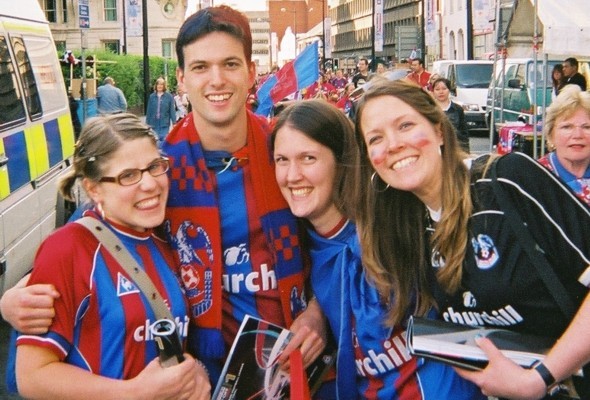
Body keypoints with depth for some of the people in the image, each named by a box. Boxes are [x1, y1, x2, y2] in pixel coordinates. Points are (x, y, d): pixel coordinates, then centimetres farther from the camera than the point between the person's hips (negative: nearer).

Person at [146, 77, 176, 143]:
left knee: (164, 140, -7)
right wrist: (148, 123, 7)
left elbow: (172, 110, -3)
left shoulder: (169, 96, -4)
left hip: (165, 123, -2)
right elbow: (149, 111, 6)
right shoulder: (152, 96, 3)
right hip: (154, 123, 2)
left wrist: (174, 122, -6)